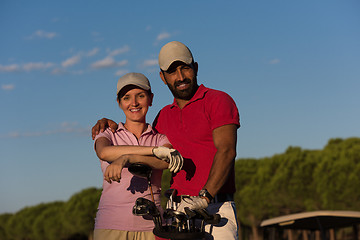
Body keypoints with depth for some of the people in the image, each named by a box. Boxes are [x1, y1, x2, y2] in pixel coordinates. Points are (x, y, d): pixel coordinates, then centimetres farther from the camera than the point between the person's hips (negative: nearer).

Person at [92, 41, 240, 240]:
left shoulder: (218, 101, 1)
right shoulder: (165, 115, 20)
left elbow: (226, 151, -12)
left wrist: (204, 197, -23)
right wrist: (112, 126, 21)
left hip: (215, 209, -5)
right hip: (177, 209, 5)